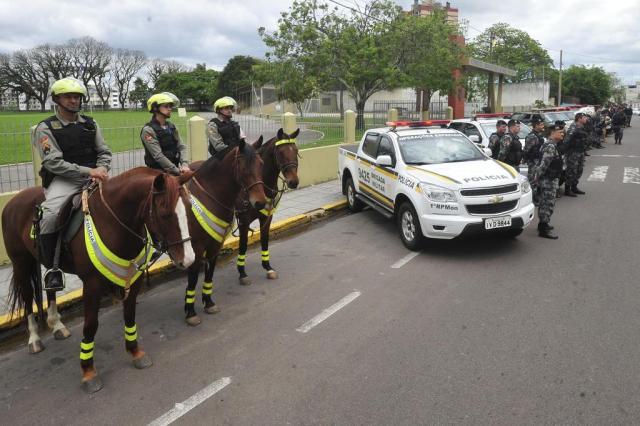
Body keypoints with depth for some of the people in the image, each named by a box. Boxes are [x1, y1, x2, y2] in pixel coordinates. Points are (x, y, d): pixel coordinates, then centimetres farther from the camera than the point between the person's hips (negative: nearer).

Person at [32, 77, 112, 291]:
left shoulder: (90, 124, 13)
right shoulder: (46, 127, -2)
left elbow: (104, 152, 11)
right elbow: (53, 162, -12)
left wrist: (101, 168, -13)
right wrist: (88, 171, -22)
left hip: (93, 175, 5)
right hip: (63, 179, -4)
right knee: (49, 215, -31)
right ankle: (52, 267, -15)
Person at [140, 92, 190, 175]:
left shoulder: (172, 126, 10)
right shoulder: (148, 130, -11)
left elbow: (181, 147, 6)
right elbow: (158, 156, -18)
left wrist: (184, 164, -13)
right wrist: (178, 171, -21)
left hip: (174, 168, 7)